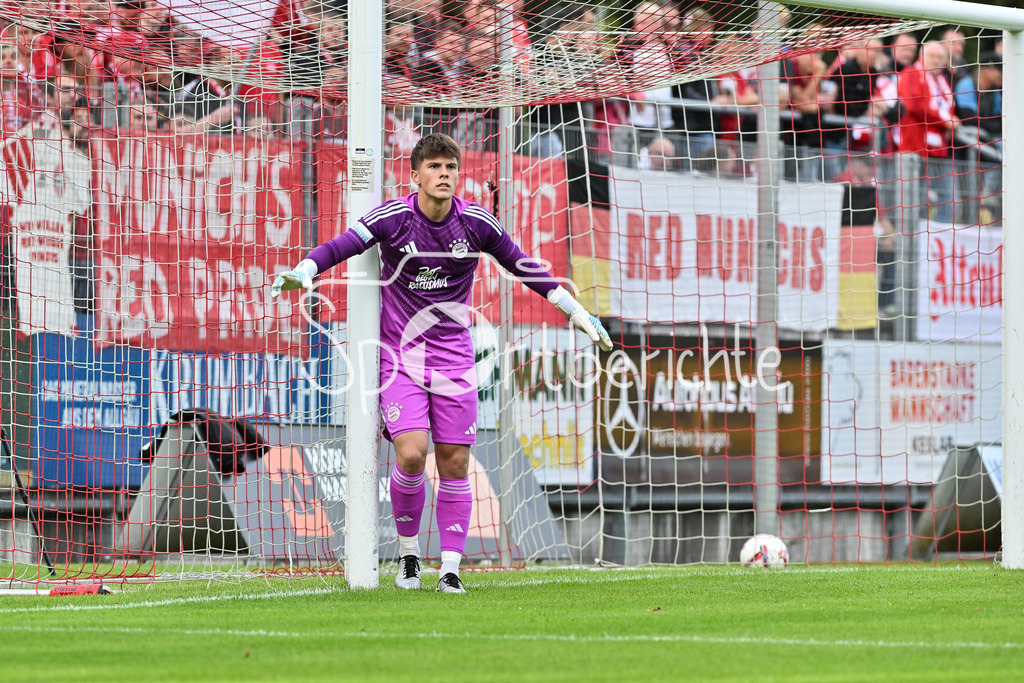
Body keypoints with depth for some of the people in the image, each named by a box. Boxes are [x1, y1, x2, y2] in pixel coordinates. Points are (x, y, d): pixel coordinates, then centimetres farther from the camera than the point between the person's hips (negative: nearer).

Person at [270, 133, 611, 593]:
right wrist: (301, 273, -38)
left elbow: (523, 266, 10)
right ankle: (408, 553, 6)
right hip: (400, 357, -2)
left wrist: (577, 313, 13)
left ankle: (450, 568, 8)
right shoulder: (393, 217, -10)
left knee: (454, 463, -1)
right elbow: (341, 247, -18)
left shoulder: (476, 223, -2)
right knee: (410, 455, -16)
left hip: (454, 360, 2)